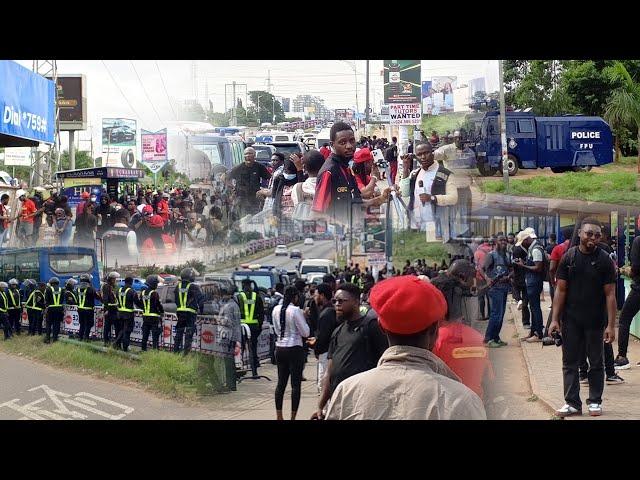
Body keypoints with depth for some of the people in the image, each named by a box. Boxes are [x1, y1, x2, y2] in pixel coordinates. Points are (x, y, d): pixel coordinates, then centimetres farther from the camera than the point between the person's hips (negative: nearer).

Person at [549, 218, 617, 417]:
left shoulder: (604, 260, -4)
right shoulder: (569, 257, 0)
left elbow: (610, 294, -5)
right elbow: (560, 290, 2)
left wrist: (611, 325, -10)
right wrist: (555, 319, -3)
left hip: (595, 322, -1)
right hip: (571, 321, 1)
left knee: (596, 363, 9)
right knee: (570, 363, 4)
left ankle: (595, 401, 21)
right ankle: (572, 403, 11)